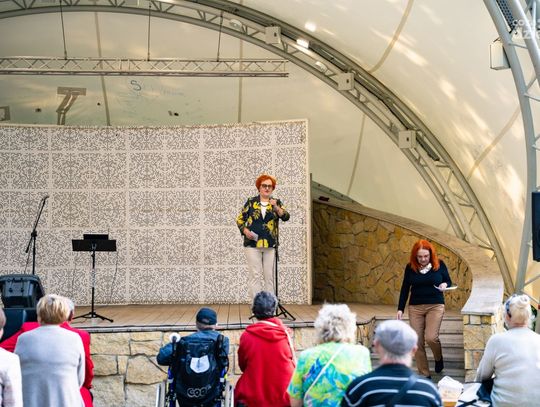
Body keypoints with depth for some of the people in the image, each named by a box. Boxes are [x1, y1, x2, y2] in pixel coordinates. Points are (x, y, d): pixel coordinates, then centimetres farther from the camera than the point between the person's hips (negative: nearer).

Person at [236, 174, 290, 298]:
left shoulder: (277, 203, 9)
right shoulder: (251, 202, 7)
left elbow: (286, 217, -6)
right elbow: (240, 219, 10)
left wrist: (276, 207, -21)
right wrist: (245, 230, -7)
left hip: (270, 244, 1)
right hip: (252, 243, -1)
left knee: (269, 276, 2)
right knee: (254, 275, -5)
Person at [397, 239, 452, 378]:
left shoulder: (439, 265, -4)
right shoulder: (410, 267, -1)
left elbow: (448, 281, 10)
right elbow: (405, 288, 6)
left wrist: (445, 285, -14)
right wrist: (400, 309, 3)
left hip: (435, 306, -2)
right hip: (415, 307, 2)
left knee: (431, 337, -18)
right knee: (417, 342, 0)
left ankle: (439, 358, 16)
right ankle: (424, 375, 13)